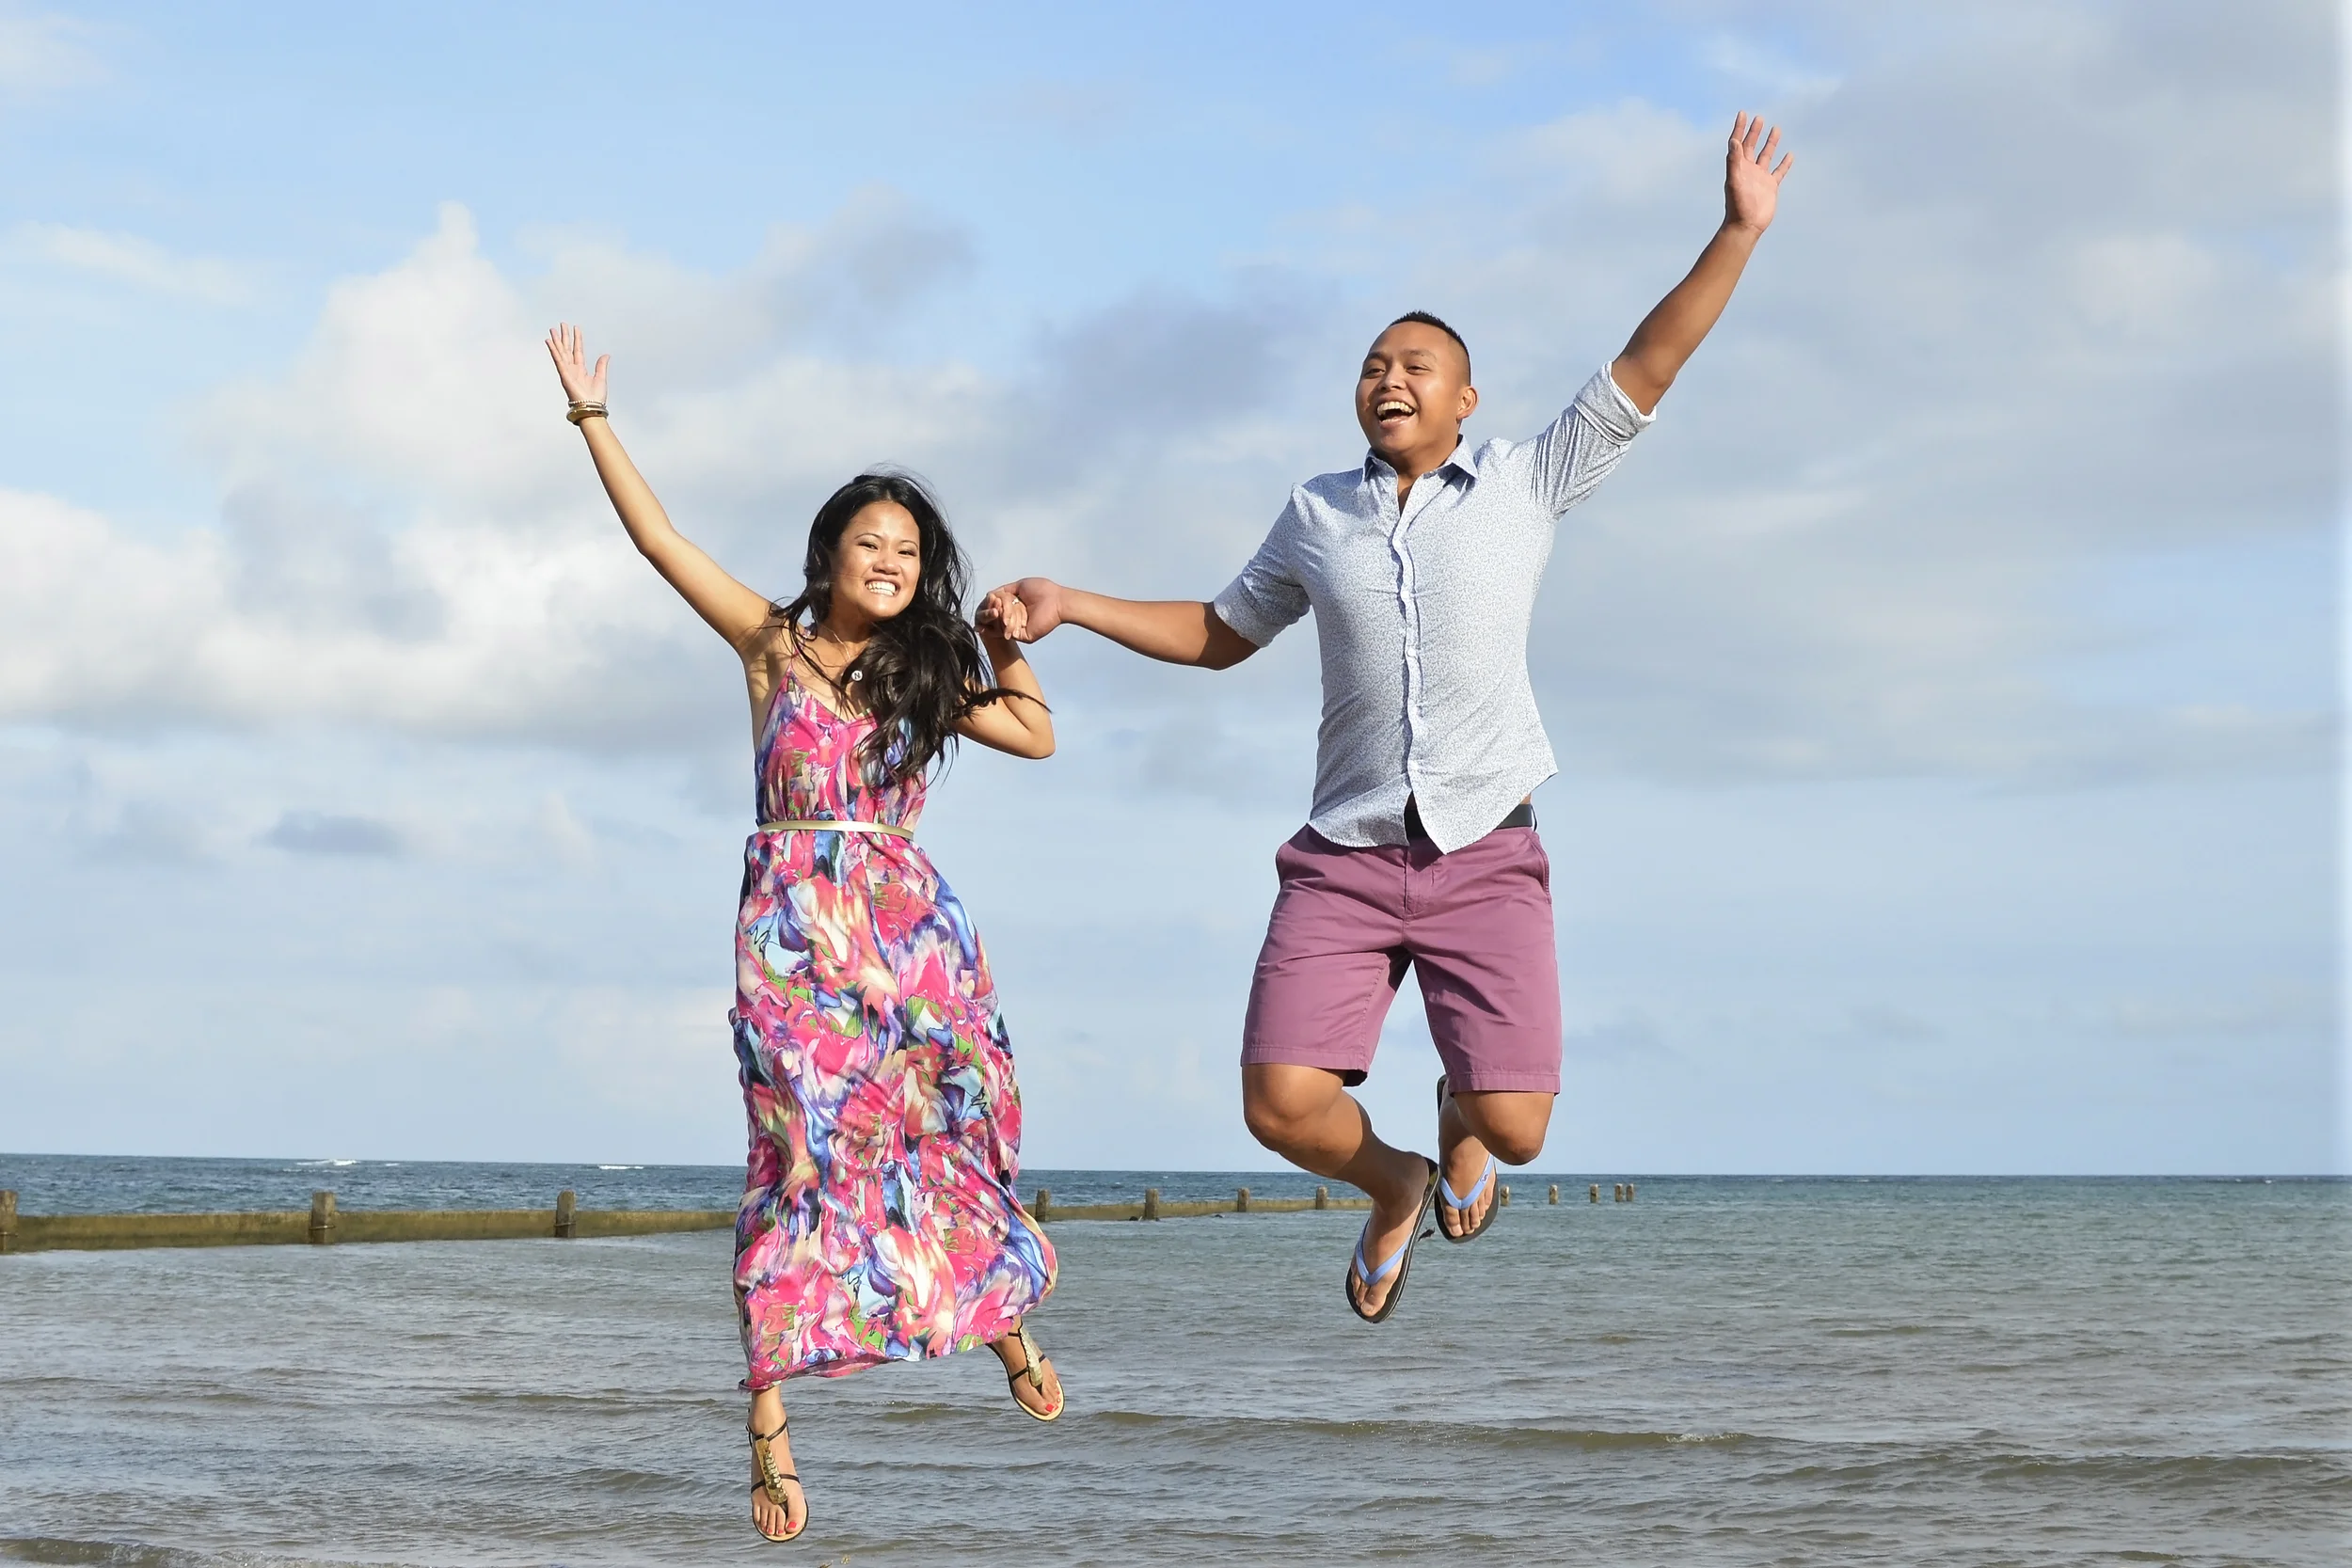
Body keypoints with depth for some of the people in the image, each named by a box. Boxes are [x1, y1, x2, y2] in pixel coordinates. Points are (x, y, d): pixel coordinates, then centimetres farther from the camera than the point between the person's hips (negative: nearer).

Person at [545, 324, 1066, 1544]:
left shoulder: (926, 672, 16)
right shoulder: (774, 642, 8)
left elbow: (1038, 737, 22)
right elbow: (658, 538, 6)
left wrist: (1005, 645, 15)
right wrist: (593, 418, 3)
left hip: (910, 922, 3)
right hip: (795, 927, -3)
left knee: (955, 1123, -3)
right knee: (806, 1147, -10)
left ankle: (1005, 1317, 24)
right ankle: (770, 1422, -9)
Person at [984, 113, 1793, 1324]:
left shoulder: (1524, 484, 5)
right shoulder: (1318, 513, 11)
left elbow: (1643, 370, 0)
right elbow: (1219, 635, 23)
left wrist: (1738, 232, -8)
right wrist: (1069, 607, 14)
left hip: (1485, 859, -2)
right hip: (1345, 858, 2)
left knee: (1516, 1129, -12)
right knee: (1283, 1107, -13)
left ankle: (1458, 1116, 28)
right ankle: (1395, 1188, 23)